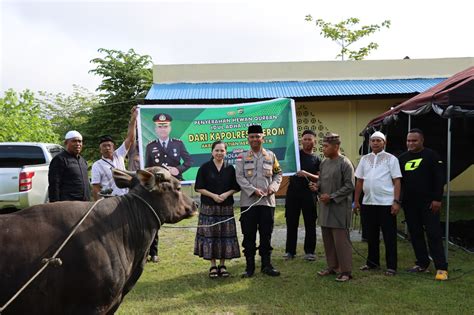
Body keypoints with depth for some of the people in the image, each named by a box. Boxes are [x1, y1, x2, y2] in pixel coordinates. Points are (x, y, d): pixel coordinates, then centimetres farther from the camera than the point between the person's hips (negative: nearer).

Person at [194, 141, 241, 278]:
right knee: (210, 235, 0)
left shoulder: (230, 168, 6)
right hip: (209, 207, -2)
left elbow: (236, 187, 9)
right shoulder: (205, 167, 0)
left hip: (226, 207, 2)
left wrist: (227, 194, -11)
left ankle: (222, 265, 15)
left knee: (225, 235, 3)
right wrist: (213, 195, -13)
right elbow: (198, 188, -1)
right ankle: (213, 266, 12)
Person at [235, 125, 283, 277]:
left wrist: (273, 186, -6)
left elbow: (278, 174, 13)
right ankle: (250, 266, 14)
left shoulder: (271, 155, 9)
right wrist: (253, 190, -14)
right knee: (249, 235, 3)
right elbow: (239, 177, -3)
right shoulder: (242, 157, 4)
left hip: (267, 201, 1)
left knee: (266, 235, 7)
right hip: (248, 202, -1)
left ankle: (266, 265, 19)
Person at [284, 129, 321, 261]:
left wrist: (307, 174, -17)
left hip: (309, 193, 0)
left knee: (310, 224, 5)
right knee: (291, 223, 6)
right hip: (293, 192, 0)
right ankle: (290, 251, 15)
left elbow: (320, 179, -1)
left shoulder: (317, 159, 6)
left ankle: (309, 251, 16)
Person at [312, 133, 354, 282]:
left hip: (339, 207, -8)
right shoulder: (324, 162, 11)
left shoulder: (345, 163, -12)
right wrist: (316, 186, -1)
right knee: (327, 239, 14)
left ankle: (346, 271, 6)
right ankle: (332, 267, 27)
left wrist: (331, 196, -17)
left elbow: (349, 186, -14)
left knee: (341, 240, -4)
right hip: (325, 207, 8)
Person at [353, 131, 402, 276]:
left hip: (386, 203, -4)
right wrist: (356, 201, 9)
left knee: (389, 236, 1)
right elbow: (359, 181, 12)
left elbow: (397, 181, -4)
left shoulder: (391, 159, -1)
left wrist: (396, 202, -12)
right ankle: (373, 262, 26)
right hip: (368, 202, 4)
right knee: (371, 234, 13)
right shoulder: (365, 159, 10)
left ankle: (391, 266, 9)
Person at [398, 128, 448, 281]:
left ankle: (441, 268, -3)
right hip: (409, 204, 5)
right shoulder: (402, 158, 12)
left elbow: (439, 178, -7)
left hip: (428, 203, -5)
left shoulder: (431, 155, -2)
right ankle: (422, 263, 21)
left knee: (434, 234, -6)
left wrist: (437, 199, -13)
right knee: (415, 234, 10)